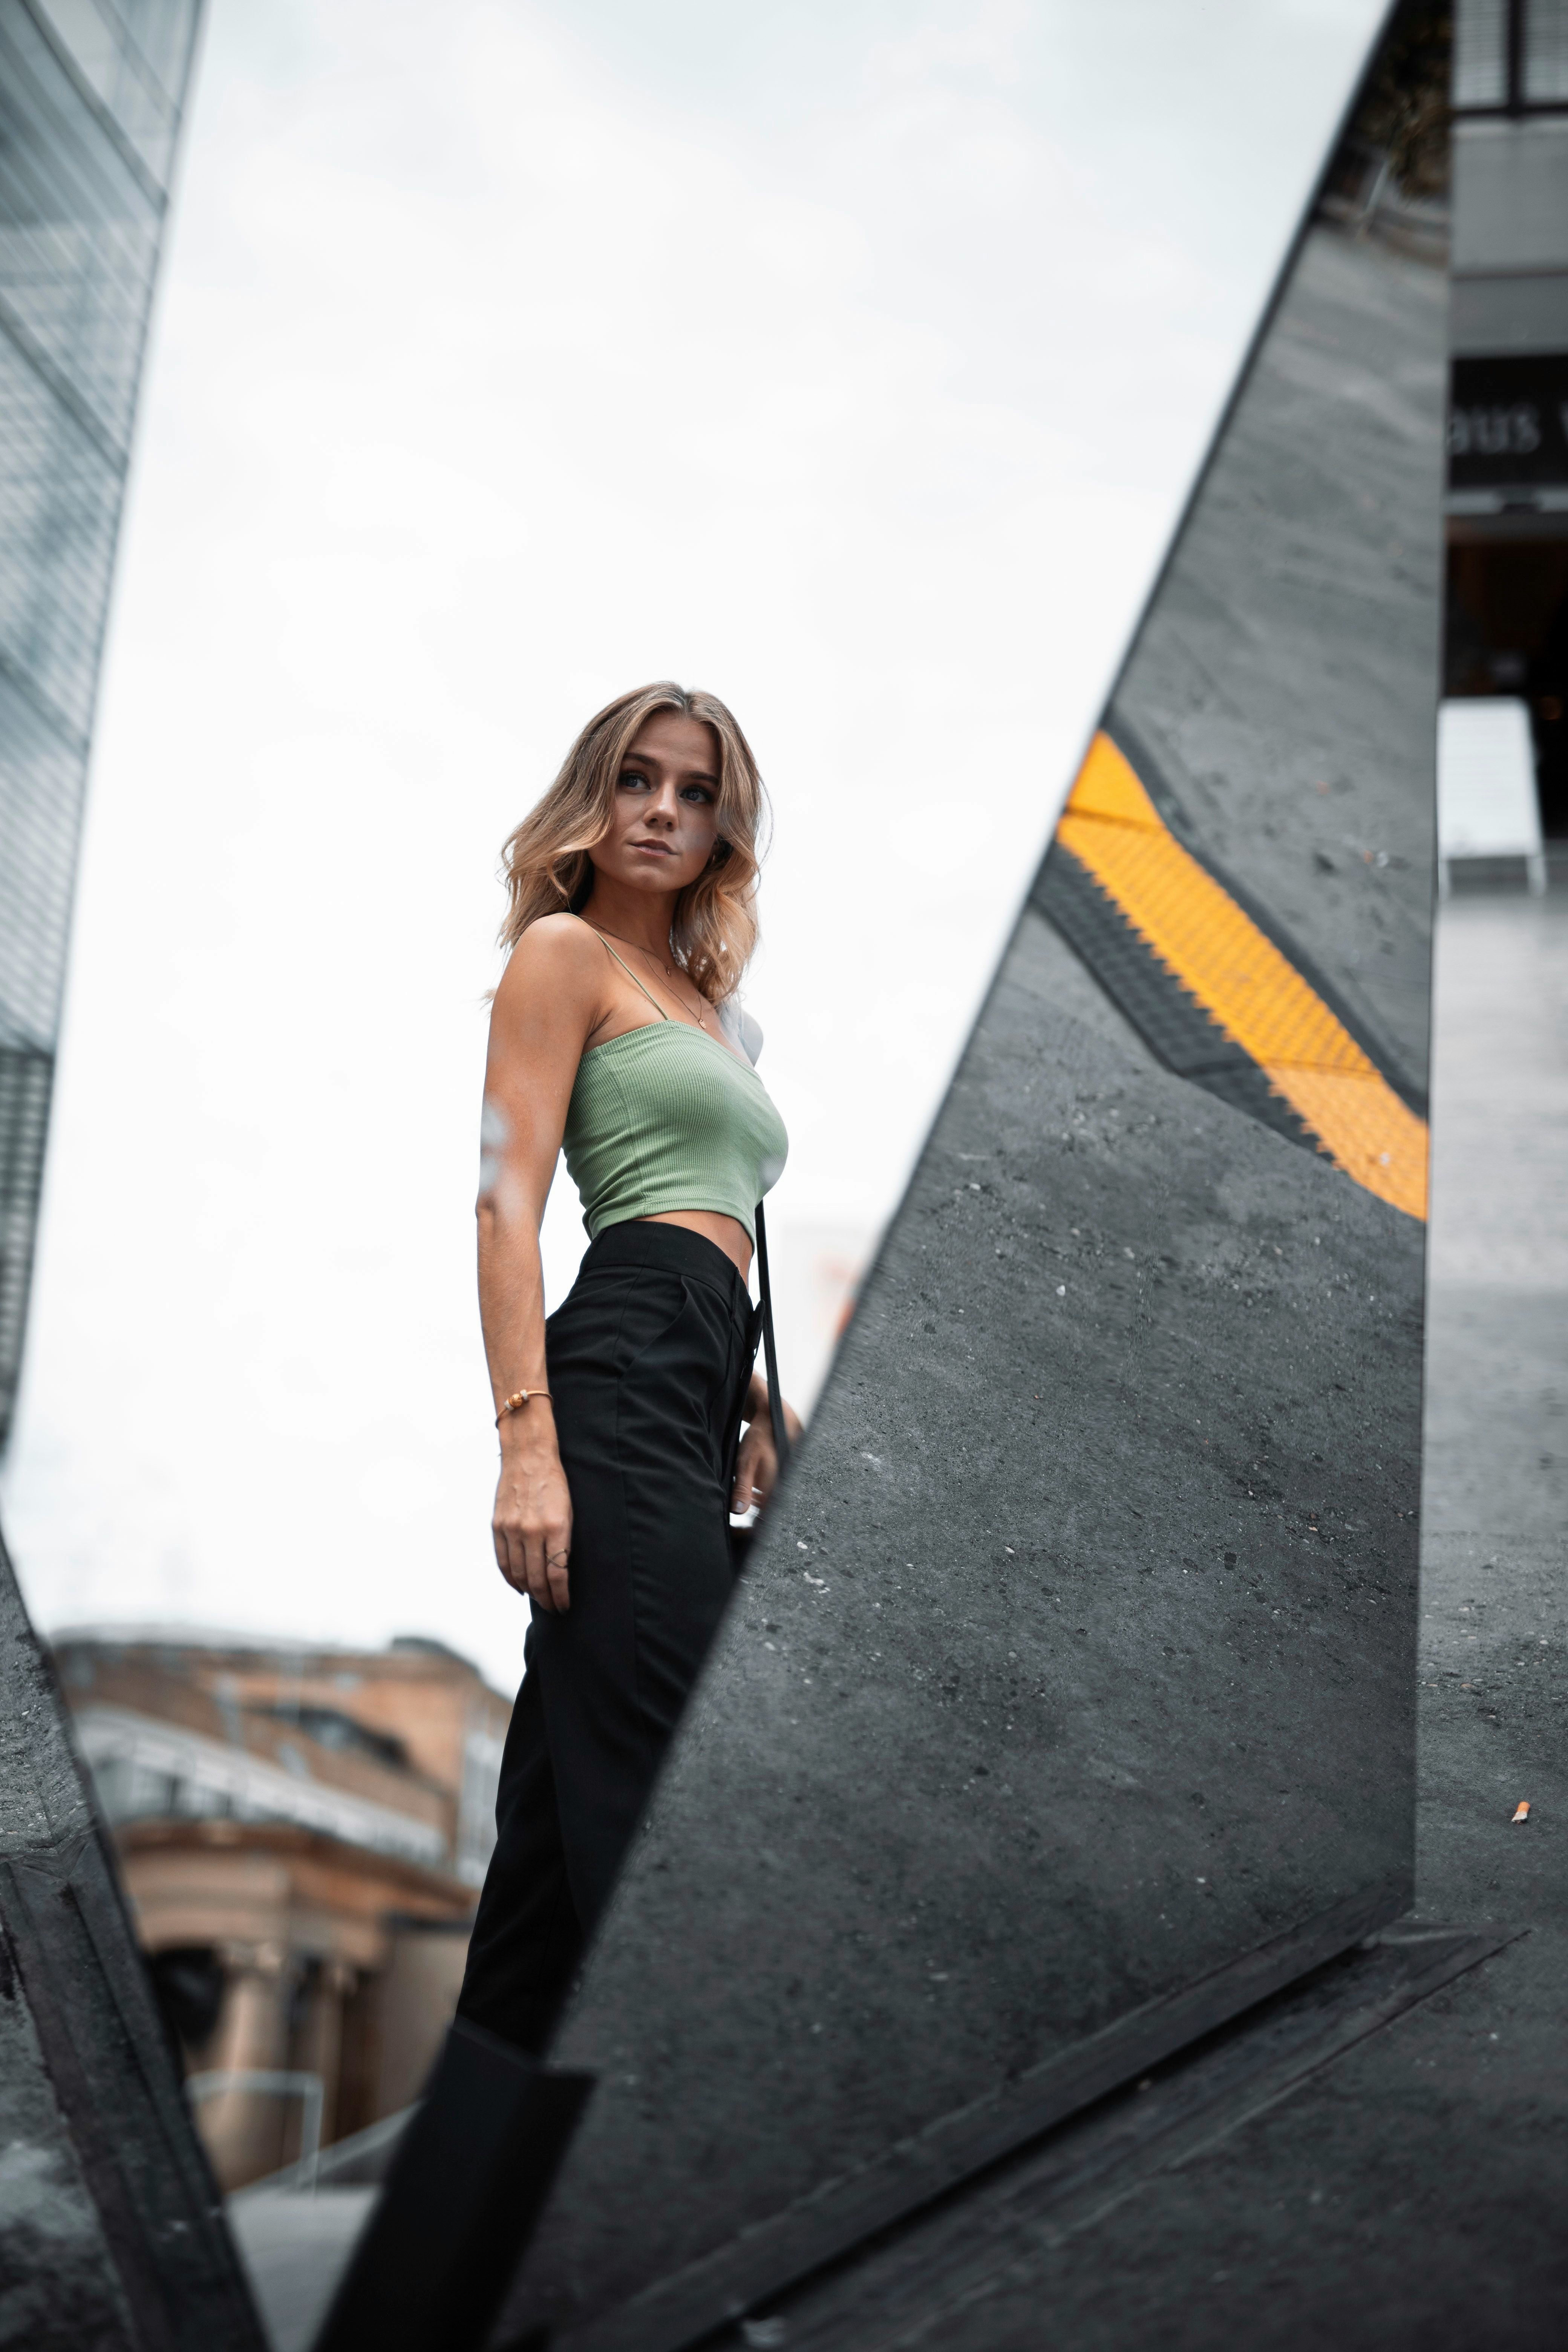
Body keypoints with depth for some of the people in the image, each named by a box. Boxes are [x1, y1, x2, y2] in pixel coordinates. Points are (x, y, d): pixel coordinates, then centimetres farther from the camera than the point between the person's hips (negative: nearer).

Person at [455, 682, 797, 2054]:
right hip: (630, 1364, -8)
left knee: (576, 1785, 8)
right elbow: (509, 1204, -8)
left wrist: (762, 1420, 19)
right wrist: (528, 1443, -18)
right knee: (657, 1781, -14)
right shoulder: (566, 951, 3)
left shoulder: (715, 1004, 27)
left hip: (711, 1388, 8)